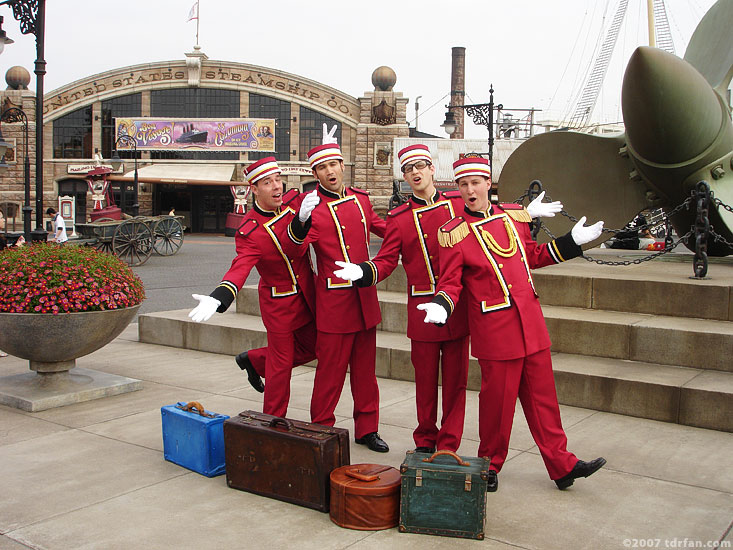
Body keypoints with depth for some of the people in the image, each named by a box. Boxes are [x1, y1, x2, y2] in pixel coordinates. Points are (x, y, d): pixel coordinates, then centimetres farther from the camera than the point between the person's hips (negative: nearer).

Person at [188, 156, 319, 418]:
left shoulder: (295, 201, -6)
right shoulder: (249, 231, -24)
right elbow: (240, 268, -36)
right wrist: (218, 298, -55)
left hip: (307, 296, 7)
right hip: (279, 303, -7)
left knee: (311, 347, 19)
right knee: (281, 363, 4)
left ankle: (253, 360, 40)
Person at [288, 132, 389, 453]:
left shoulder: (361, 199, 8)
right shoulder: (312, 206, -8)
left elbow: (379, 226, 28)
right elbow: (296, 249, -22)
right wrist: (300, 223, -40)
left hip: (365, 298, 6)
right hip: (334, 302, -5)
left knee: (365, 369, 14)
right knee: (331, 370, 2)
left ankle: (367, 429, 26)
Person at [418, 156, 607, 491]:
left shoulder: (514, 215, 7)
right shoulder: (454, 234, -7)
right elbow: (450, 282, -5)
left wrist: (573, 241, 16)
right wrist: (441, 306, -25)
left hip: (531, 323, 5)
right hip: (494, 330, -5)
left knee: (542, 395, 12)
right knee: (498, 399, 4)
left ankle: (561, 465, 23)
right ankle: (489, 465, 24)